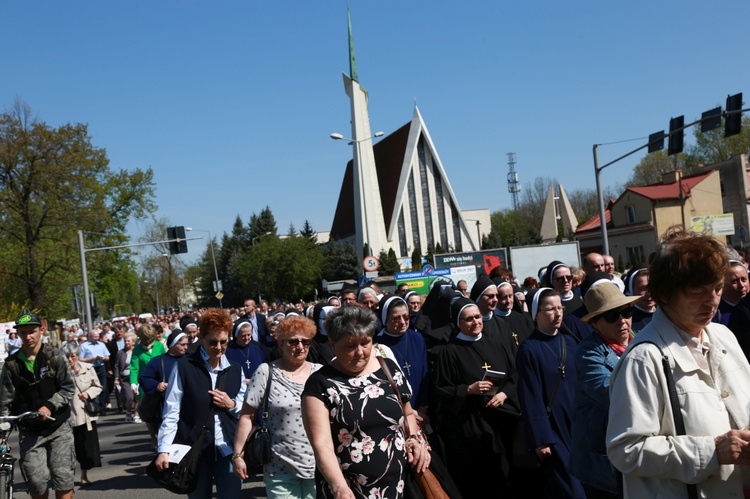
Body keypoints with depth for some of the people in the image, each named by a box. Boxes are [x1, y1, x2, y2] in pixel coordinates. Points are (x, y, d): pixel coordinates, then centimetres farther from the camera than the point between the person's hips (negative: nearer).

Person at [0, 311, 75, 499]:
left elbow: (68, 388, -5)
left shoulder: (54, 356, -3)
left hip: (58, 426, -1)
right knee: (36, 480, -5)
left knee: (63, 476, -6)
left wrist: (49, 406, -19)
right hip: (29, 431, 1)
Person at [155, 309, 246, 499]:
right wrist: (164, 449, -12)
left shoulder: (235, 369, 9)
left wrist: (232, 404, -6)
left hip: (229, 449, 2)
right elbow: (171, 411, -5)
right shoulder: (184, 367, -3)